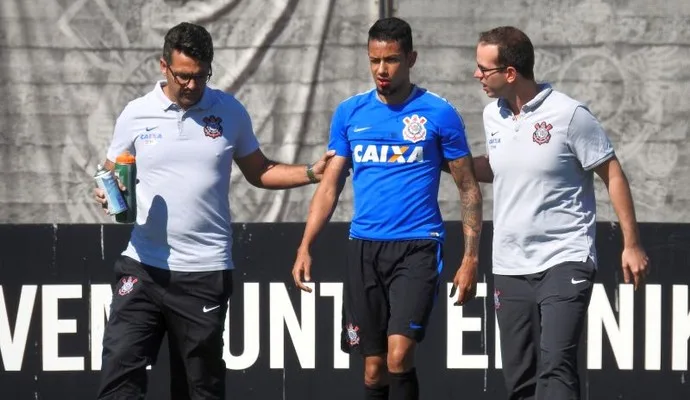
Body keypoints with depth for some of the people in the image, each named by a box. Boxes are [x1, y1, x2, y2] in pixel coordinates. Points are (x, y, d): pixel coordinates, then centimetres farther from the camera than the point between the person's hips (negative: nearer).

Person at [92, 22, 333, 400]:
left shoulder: (230, 112, 3)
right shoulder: (136, 115, 3)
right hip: (143, 268, 0)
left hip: (205, 272, 0)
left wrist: (311, 172, 1)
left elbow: (259, 172, 14)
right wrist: (108, 191, -10)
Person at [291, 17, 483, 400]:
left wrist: (471, 257, -4)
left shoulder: (439, 114, -2)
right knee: (373, 367, 5)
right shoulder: (350, 113, 8)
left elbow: (468, 189, 3)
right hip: (364, 249, 4)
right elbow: (329, 185, 12)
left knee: (399, 355, -18)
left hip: (417, 249, -4)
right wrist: (305, 247, 2)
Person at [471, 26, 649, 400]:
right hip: (510, 267, 6)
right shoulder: (492, 115, 7)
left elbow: (613, 175, -5)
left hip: (565, 261, -6)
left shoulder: (569, 114, -11)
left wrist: (631, 244, -6)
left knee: (555, 368, -21)